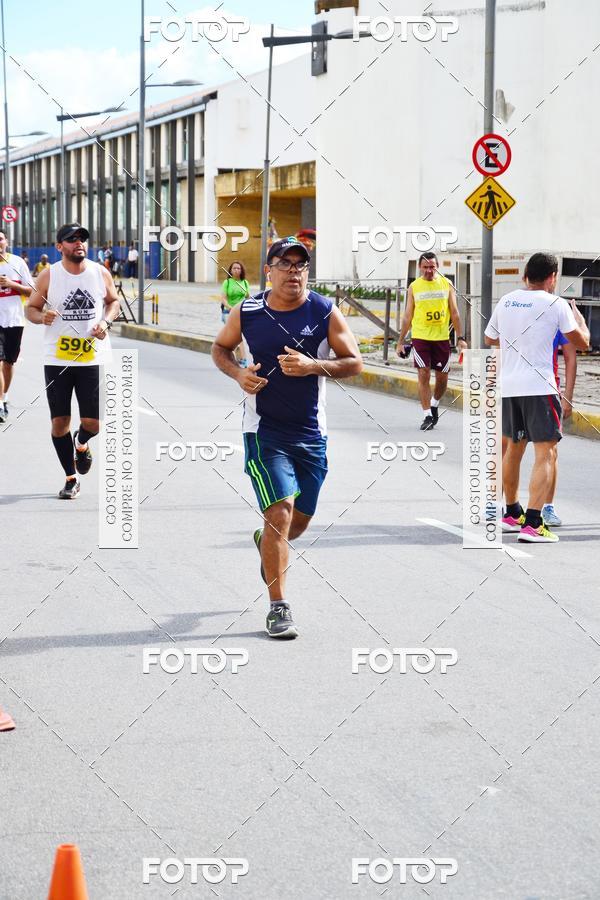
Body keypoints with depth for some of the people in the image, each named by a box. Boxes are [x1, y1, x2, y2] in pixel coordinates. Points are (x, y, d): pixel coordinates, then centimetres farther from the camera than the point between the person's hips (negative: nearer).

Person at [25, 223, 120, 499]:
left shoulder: (101, 273, 0)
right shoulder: (48, 276, -4)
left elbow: (113, 301, 15)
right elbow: (31, 308, 5)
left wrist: (105, 321, -4)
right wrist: (41, 316, -18)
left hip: (93, 359, 1)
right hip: (57, 359, 0)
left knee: (93, 422, -3)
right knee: (60, 421, 2)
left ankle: (81, 443, 35)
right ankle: (71, 479, 18)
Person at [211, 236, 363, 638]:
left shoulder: (325, 312, -5)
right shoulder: (246, 312, -4)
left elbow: (355, 362, -4)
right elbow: (220, 348, 13)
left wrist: (313, 366, -20)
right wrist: (238, 374, -8)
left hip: (312, 433, 3)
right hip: (264, 431, -2)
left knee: (301, 519, 15)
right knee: (281, 513, -16)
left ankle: (266, 543, 51)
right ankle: (279, 608, -6)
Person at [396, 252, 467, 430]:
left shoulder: (446, 284, 4)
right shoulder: (414, 287, 3)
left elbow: (454, 313, 6)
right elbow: (408, 316, 8)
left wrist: (460, 337, -1)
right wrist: (400, 341, 6)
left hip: (442, 337, 1)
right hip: (420, 337, -1)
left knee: (442, 377, 7)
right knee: (424, 375, -9)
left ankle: (434, 405, 34)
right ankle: (427, 415, -5)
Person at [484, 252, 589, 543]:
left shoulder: (505, 301, 9)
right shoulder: (555, 304, -7)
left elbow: (490, 339, 22)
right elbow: (582, 342, 1)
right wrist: (578, 315, 18)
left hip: (508, 386, 6)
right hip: (538, 387, -6)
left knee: (513, 448, 21)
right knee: (546, 453, -5)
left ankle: (512, 514, 33)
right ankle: (532, 524, -15)